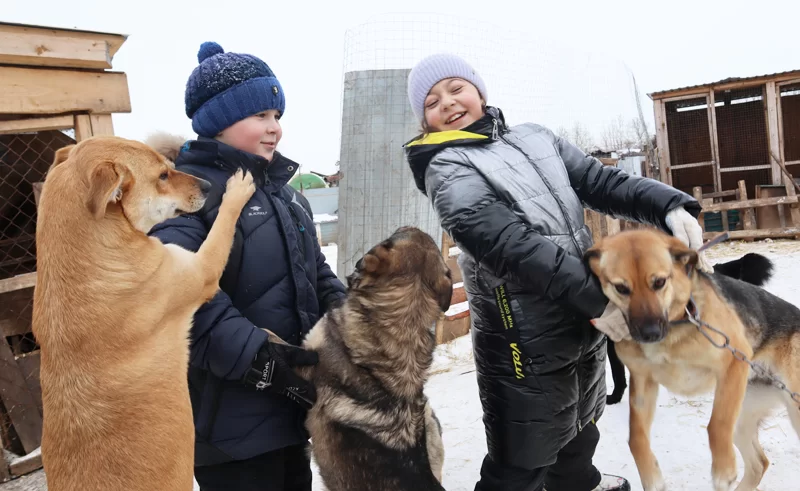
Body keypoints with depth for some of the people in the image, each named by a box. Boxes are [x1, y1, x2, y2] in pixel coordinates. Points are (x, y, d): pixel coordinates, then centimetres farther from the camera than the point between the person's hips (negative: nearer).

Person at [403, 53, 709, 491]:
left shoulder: (533, 138, 9)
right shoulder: (447, 173, -11)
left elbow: (601, 182, 3)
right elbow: (511, 244, -24)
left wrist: (670, 206, -14)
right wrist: (593, 296, -29)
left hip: (585, 323, 7)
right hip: (526, 341, -7)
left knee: (580, 421, 30)